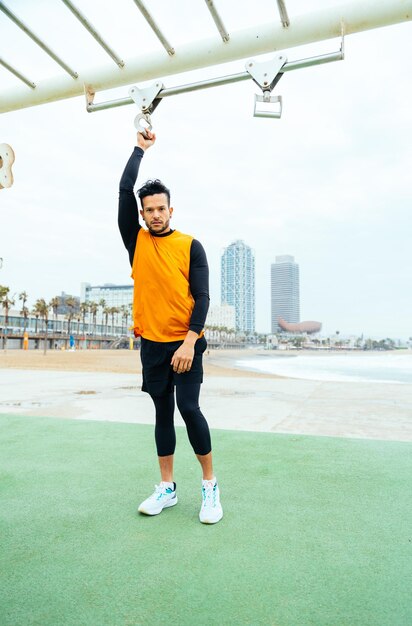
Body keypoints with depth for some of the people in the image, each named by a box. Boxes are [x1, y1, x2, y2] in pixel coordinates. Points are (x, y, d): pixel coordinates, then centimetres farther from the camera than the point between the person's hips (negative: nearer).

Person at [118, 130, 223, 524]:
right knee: (162, 412, 10)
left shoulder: (190, 246, 0)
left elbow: (202, 296, -6)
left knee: (189, 408, -8)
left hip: (184, 343, -3)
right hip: (151, 343, 3)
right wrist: (140, 148, 16)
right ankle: (167, 488, 21)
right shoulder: (136, 241, 7)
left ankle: (210, 485, 10)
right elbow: (125, 189, 4)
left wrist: (189, 342, -16)